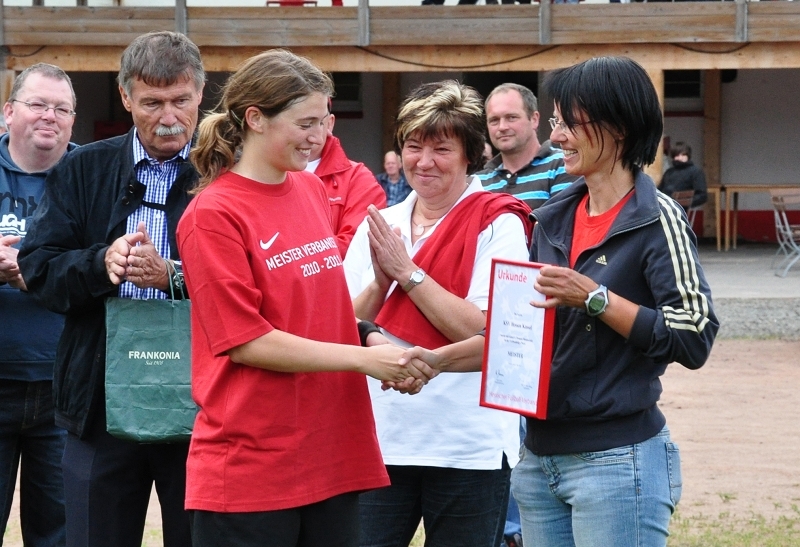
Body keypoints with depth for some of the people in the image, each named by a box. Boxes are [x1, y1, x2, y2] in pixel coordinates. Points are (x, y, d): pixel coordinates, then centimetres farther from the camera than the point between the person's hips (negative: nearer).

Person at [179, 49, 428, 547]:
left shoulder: (313, 190, 10)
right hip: (249, 465, -7)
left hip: (333, 457, 7)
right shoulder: (213, 214, -11)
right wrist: (363, 358, -14)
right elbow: (246, 342, -14)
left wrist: (371, 337, 2)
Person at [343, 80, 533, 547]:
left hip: (467, 445, -4)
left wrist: (407, 272, -14)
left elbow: (484, 333, -16)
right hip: (381, 441, 4)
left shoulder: (498, 224, -5)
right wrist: (380, 282, -11)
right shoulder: (378, 225, 10)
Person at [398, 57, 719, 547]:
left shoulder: (657, 220, -9)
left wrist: (593, 298, -19)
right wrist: (439, 359, 5)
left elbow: (694, 338, -17)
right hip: (541, 457, 7)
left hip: (616, 460, -7)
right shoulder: (554, 220, 11)